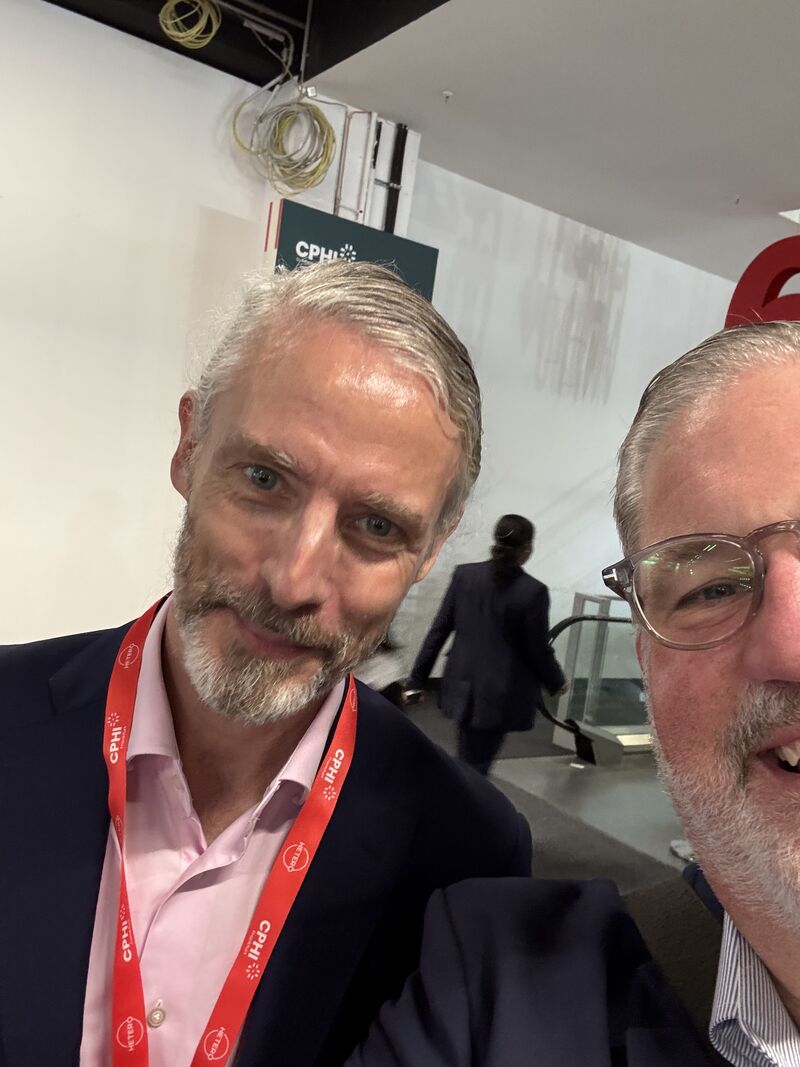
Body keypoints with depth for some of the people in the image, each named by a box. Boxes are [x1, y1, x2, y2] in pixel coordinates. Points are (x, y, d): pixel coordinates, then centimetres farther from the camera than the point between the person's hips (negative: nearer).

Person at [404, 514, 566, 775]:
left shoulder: (464, 575, -5)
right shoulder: (533, 591, -16)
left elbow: (439, 630, -2)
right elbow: (538, 649, -8)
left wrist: (417, 677, 7)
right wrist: (556, 682, 11)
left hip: (463, 687, 4)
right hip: (501, 695, -4)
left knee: (470, 761, 22)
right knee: (475, 766, 7)